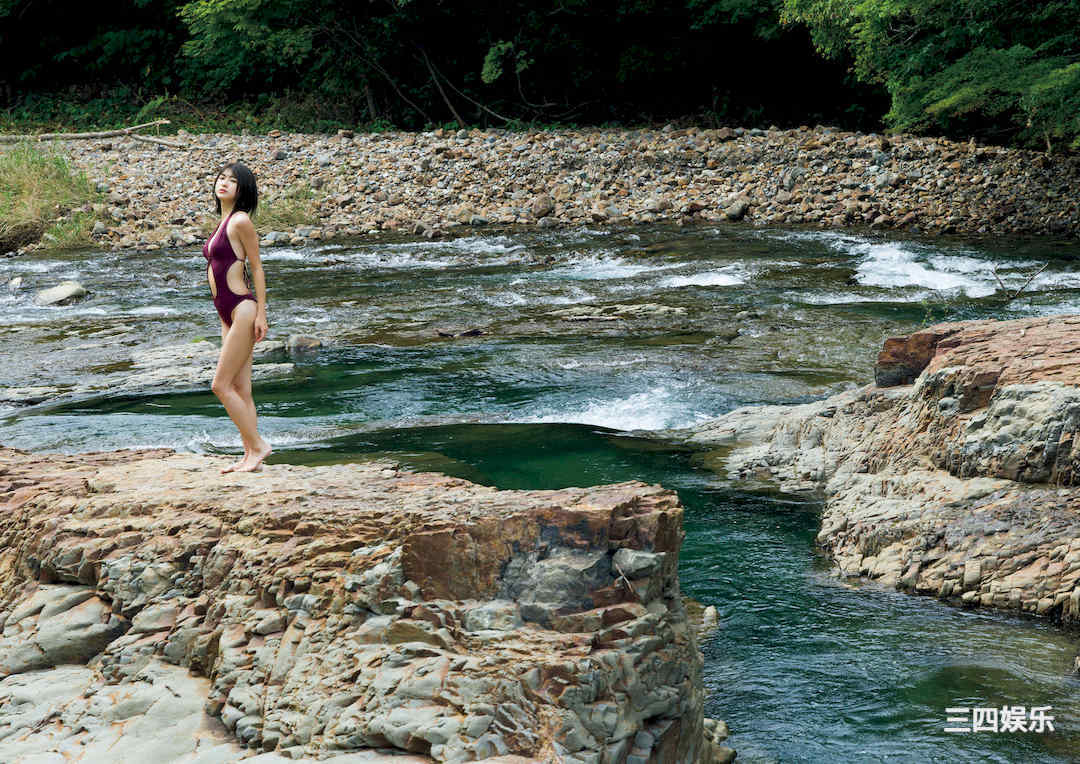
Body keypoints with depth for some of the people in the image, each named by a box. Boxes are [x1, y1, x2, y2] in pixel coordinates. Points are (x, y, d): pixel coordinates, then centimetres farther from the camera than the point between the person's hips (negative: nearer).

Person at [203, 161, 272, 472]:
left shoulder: (240, 221, -10)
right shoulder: (223, 222, 15)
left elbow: (257, 268, -11)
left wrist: (260, 314, -14)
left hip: (243, 309, -9)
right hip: (228, 314, 9)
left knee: (221, 385, -8)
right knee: (240, 389, 8)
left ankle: (258, 445, 0)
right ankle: (250, 454, 11)